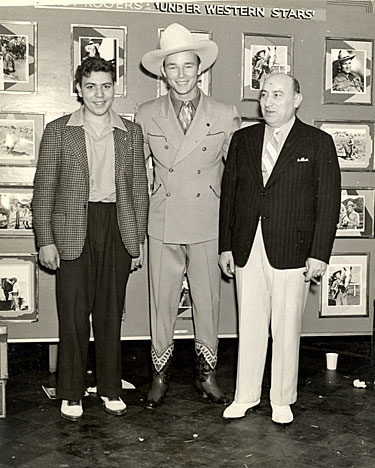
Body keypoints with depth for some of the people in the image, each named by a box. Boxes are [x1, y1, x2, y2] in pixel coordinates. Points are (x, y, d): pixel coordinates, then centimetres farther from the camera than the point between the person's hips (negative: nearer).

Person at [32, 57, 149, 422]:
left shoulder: (131, 133, 9)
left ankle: (110, 388, 22)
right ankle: (71, 394, 16)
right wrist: (45, 241, -5)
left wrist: (137, 240, 7)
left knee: (111, 313, 9)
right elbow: (43, 190, 1)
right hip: (73, 231, -2)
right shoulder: (58, 131, 2)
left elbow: (139, 189, 11)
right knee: (73, 314, 2)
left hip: (118, 230, 2)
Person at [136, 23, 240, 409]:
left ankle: (206, 374, 26)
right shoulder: (147, 115, 4)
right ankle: (160, 375, 23)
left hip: (208, 225, 0)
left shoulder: (226, 116, 1)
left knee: (208, 301, 8)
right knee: (162, 302, 7)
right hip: (163, 225, 1)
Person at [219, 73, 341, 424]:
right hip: (246, 250, 3)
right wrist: (226, 246, 6)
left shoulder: (318, 143, -1)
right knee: (249, 326, 10)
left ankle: (282, 401, 22)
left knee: (286, 330, 6)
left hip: (292, 251, -3)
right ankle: (245, 396, 24)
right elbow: (228, 194, 10)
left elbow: (328, 202, -3)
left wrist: (319, 254, -9)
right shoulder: (242, 139, 9)